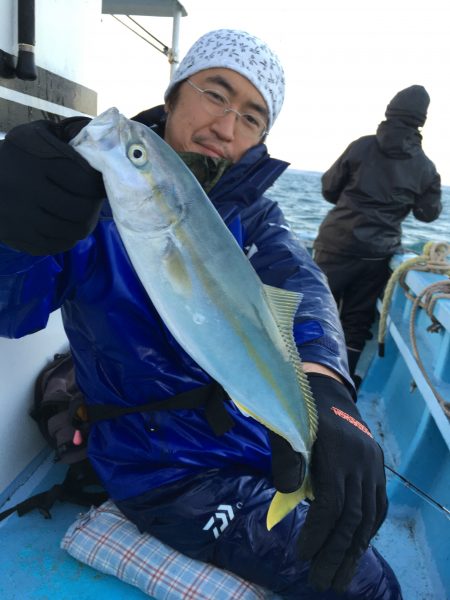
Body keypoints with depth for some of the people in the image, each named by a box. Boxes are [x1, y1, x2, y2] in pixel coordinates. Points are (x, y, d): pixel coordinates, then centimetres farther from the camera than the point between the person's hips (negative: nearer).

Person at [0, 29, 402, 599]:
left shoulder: (250, 213, -1)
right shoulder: (96, 191, -13)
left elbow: (296, 281, -22)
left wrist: (321, 381, -45)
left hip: (265, 434, 5)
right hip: (170, 471, -5)